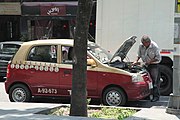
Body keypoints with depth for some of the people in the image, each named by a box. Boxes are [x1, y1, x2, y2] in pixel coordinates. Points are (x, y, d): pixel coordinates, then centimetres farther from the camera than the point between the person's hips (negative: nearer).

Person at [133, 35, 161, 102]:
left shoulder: (154, 47, -18)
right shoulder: (141, 46, -5)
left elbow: (158, 58, -12)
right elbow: (139, 54, 14)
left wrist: (150, 61, -16)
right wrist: (136, 61, 0)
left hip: (153, 65, -5)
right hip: (145, 65, 5)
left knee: (155, 81, -7)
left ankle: (156, 96, -4)